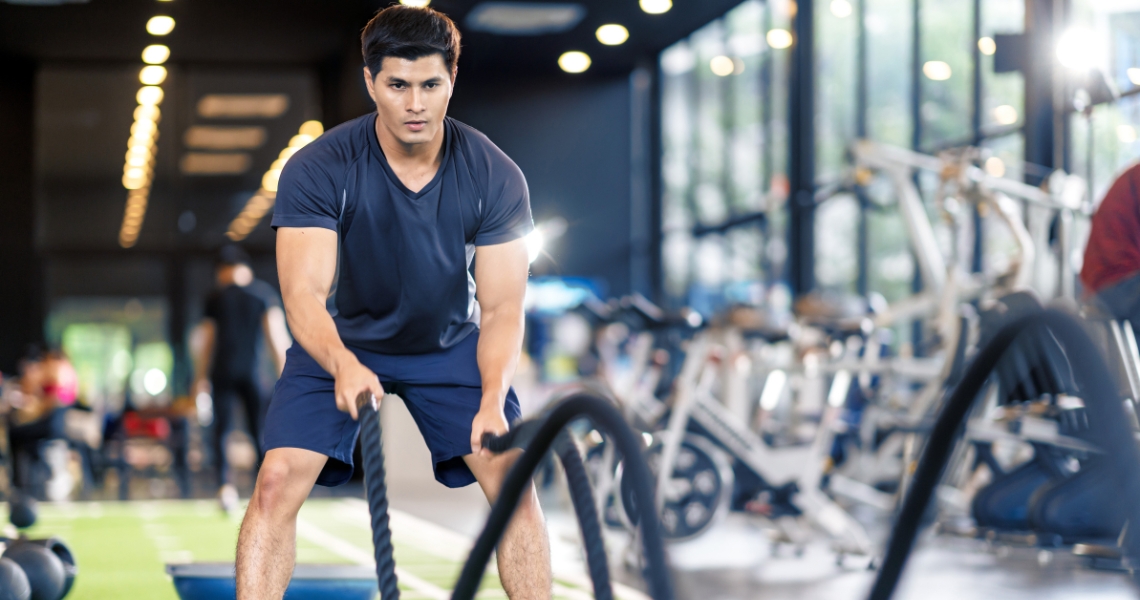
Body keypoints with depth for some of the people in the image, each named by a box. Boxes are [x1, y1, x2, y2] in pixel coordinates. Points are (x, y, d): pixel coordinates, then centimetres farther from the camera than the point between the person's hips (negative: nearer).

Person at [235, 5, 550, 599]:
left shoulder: (495, 177, -20)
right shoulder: (316, 170, -25)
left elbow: (500, 309, -19)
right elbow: (304, 291, -32)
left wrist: (491, 402, -37)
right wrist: (344, 367, -53)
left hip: (449, 345, 2)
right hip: (340, 345, -1)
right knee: (278, 482, -19)